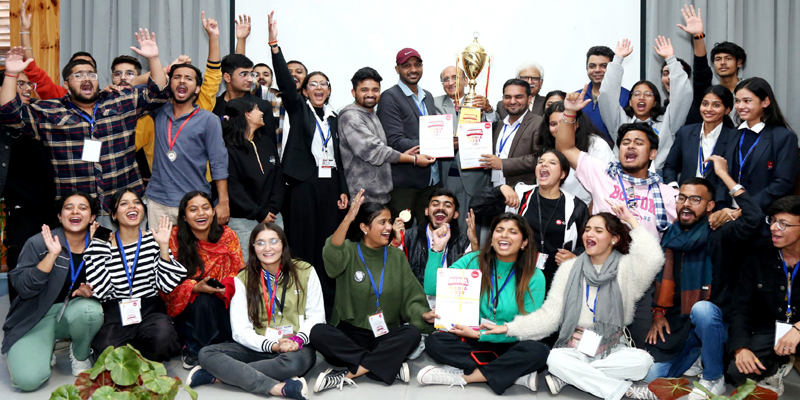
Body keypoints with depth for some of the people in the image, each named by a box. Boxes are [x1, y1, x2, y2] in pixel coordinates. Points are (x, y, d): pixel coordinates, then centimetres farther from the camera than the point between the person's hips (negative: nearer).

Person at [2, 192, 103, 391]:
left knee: (90, 309, -36)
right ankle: (44, 349, 12)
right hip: (37, 316, -2)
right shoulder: (38, 243, -10)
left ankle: (80, 355, -3)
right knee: (28, 379, -25)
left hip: (75, 311, 2)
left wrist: (90, 292, -17)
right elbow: (23, 288, -17)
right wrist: (52, 255, -25)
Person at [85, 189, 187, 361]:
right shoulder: (102, 245, 4)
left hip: (149, 310, 1)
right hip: (114, 313, -1)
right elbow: (99, 291, -9)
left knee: (163, 339, -31)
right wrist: (101, 245, -7)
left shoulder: (153, 240, 7)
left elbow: (167, 285, -4)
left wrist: (164, 247, -9)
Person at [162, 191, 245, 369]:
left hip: (221, 303, 2)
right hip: (186, 309, -2)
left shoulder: (228, 236, -5)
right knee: (203, 301, -33)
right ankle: (192, 351, -10)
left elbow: (238, 272, 1)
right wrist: (196, 288, -27)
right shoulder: (174, 238, -10)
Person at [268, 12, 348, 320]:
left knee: (328, 248, 7)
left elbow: (338, 154, 17)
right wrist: (274, 45, -22)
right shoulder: (298, 109, 5)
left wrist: (343, 190, 10)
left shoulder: (333, 117, 17)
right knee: (303, 248, -3)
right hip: (304, 184, -4)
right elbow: (284, 81, -10)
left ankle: (328, 312, 14)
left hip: (330, 185, 4)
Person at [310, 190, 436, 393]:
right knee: (318, 332, -30)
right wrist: (348, 218, -40)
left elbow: (411, 298, 2)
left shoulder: (397, 256, 6)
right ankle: (390, 365, -26)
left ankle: (347, 374, -27)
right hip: (349, 334, -2)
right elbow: (332, 256, -27)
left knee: (413, 334, -28)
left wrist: (423, 314, -20)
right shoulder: (349, 251, -2)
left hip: (386, 336, 2)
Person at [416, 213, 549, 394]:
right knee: (434, 342, -27)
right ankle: (517, 374, -25)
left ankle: (465, 376, -21)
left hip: (508, 344, -1)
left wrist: (478, 334, -17)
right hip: (470, 341, 1)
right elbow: (432, 289, -8)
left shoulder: (534, 277, -7)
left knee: (538, 351, -33)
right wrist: (437, 249, -18)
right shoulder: (473, 260, -3)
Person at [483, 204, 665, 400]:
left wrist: (632, 220, -16)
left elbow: (653, 259, -25)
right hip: (575, 349, 0)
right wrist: (508, 328, -9)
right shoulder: (570, 268, 4)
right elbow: (549, 315, 0)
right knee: (555, 359, -32)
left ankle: (568, 376, -22)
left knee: (642, 361, -30)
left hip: (613, 350, 0)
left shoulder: (625, 267, -1)